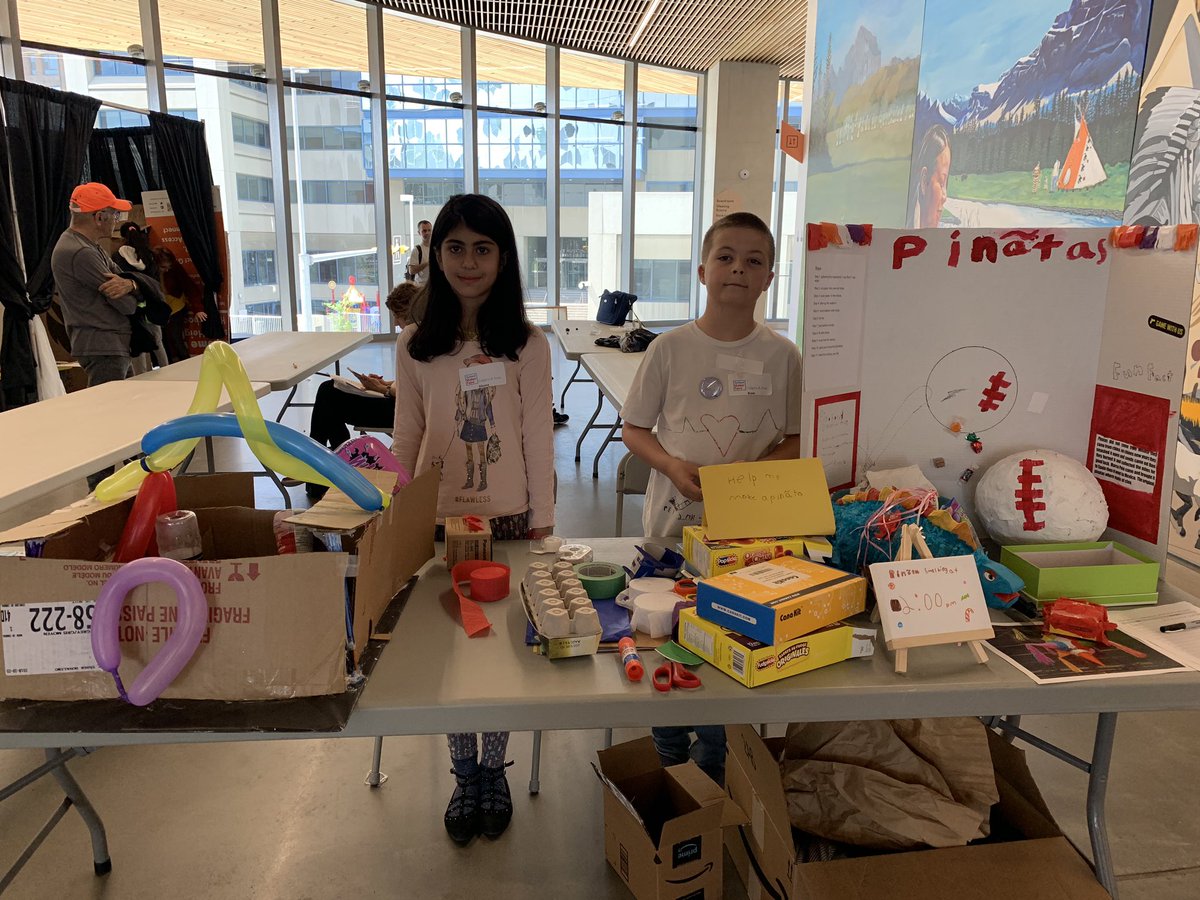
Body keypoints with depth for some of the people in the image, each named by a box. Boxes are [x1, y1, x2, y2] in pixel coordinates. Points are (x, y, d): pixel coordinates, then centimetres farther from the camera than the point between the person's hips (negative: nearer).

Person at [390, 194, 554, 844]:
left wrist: (541, 521, -4)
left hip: (508, 518, -1)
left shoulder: (527, 344, -7)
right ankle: (464, 773, 31)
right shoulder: (415, 345, -2)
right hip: (437, 520, 2)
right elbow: (406, 438, 4)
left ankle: (493, 768, 31)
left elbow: (537, 438, -4)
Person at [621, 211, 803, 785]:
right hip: (673, 519, 0)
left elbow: (797, 441, 2)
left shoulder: (782, 356, -4)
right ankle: (668, 759, 36)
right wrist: (672, 465, -16)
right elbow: (633, 429, 3)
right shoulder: (670, 348, -4)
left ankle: (712, 764, 34)